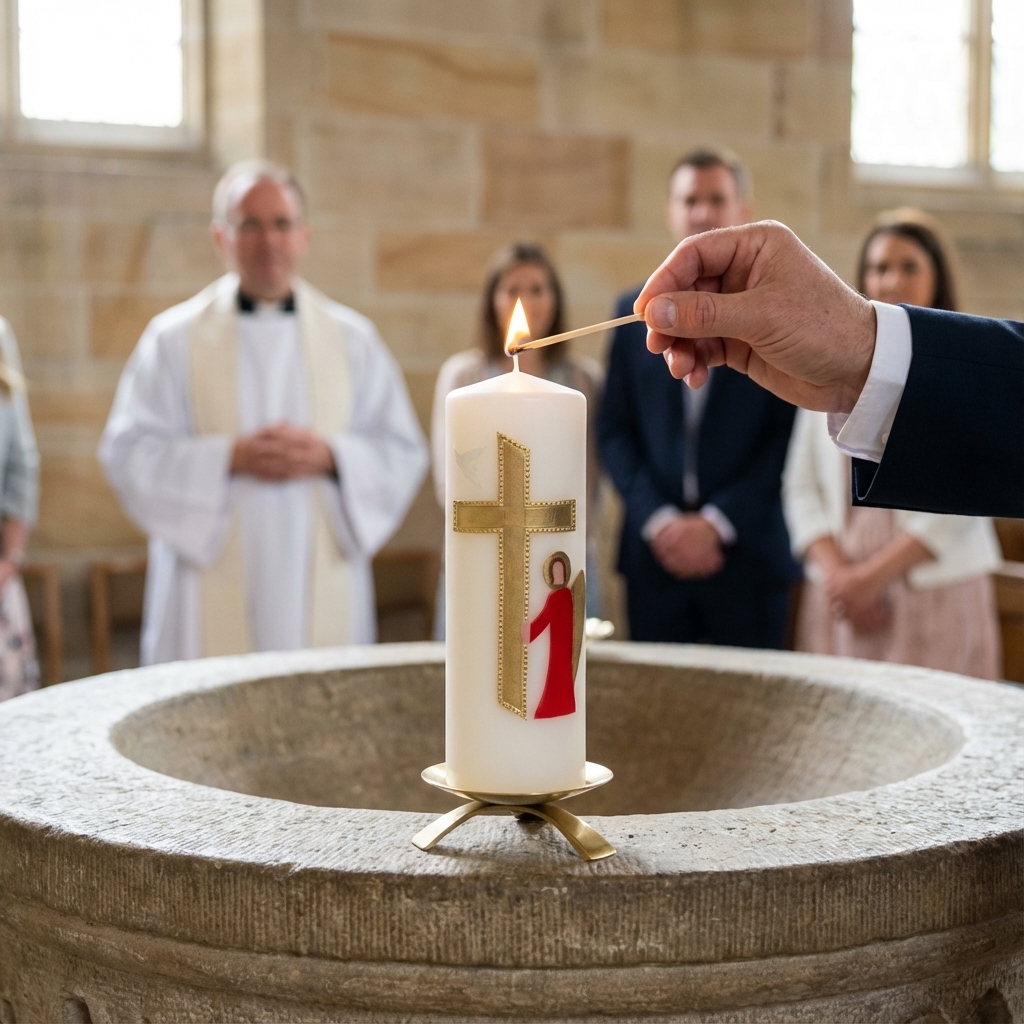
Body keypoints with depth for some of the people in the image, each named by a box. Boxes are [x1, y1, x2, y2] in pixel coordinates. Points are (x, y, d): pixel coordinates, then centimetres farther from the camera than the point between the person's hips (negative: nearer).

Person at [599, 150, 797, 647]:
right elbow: (614, 431, 9)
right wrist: (658, 519, -5)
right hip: (655, 551, 2)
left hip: (748, 554, -2)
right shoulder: (635, 311, 11)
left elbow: (794, 434, -3)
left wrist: (717, 523, -9)